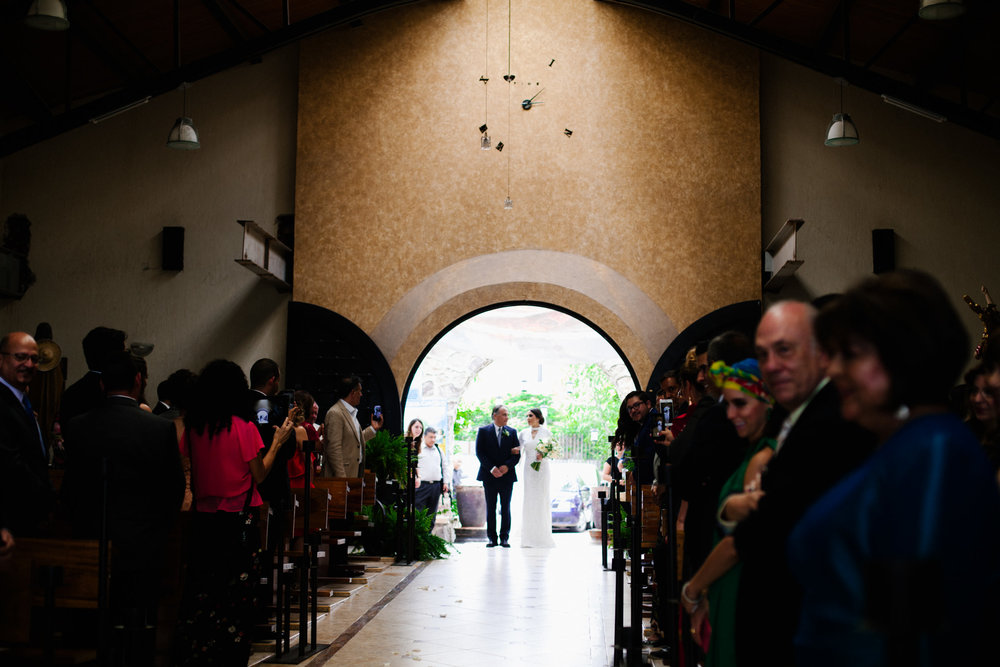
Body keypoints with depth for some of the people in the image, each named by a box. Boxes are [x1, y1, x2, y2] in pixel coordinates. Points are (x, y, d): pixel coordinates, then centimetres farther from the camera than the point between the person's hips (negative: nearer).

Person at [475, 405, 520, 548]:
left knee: (505, 508, 4)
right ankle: (492, 538, 10)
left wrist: (507, 466, -14)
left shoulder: (512, 432, 7)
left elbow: (517, 454, 3)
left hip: (507, 475, 1)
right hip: (489, 476, -1)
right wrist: (492, 468, -15)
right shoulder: (483, 431, 2)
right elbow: (480, 452, -4)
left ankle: (504, 538, 9)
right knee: (490, 508, 4)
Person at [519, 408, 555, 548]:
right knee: (528, 501, -2)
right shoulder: (523, 433, 9)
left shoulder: (546, 432, 1)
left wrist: (543, 455, -14)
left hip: (543, 468, -2)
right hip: (529, 468, 2)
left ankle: (543, 537, 4)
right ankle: (529, 538, 2)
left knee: (543, 500, -3)